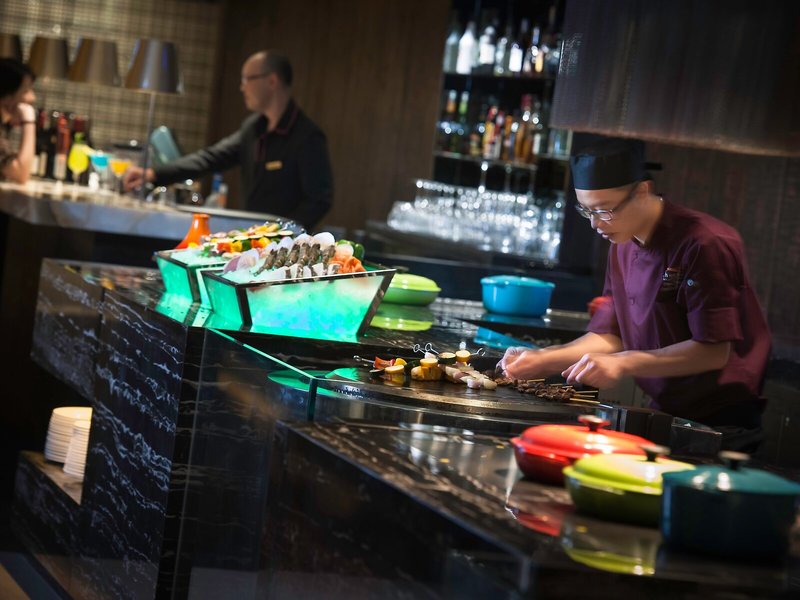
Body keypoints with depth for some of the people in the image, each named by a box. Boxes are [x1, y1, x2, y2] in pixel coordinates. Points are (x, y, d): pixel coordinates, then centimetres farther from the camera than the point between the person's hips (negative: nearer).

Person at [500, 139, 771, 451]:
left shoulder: (705, 245, -20)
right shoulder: (623, 247, 8)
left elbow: (715, 351, -24)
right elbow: (610, 336, 11)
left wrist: (623, 363, -29)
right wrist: (543, 360, -3)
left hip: (719, 425, -7)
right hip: (666, 414, 7)